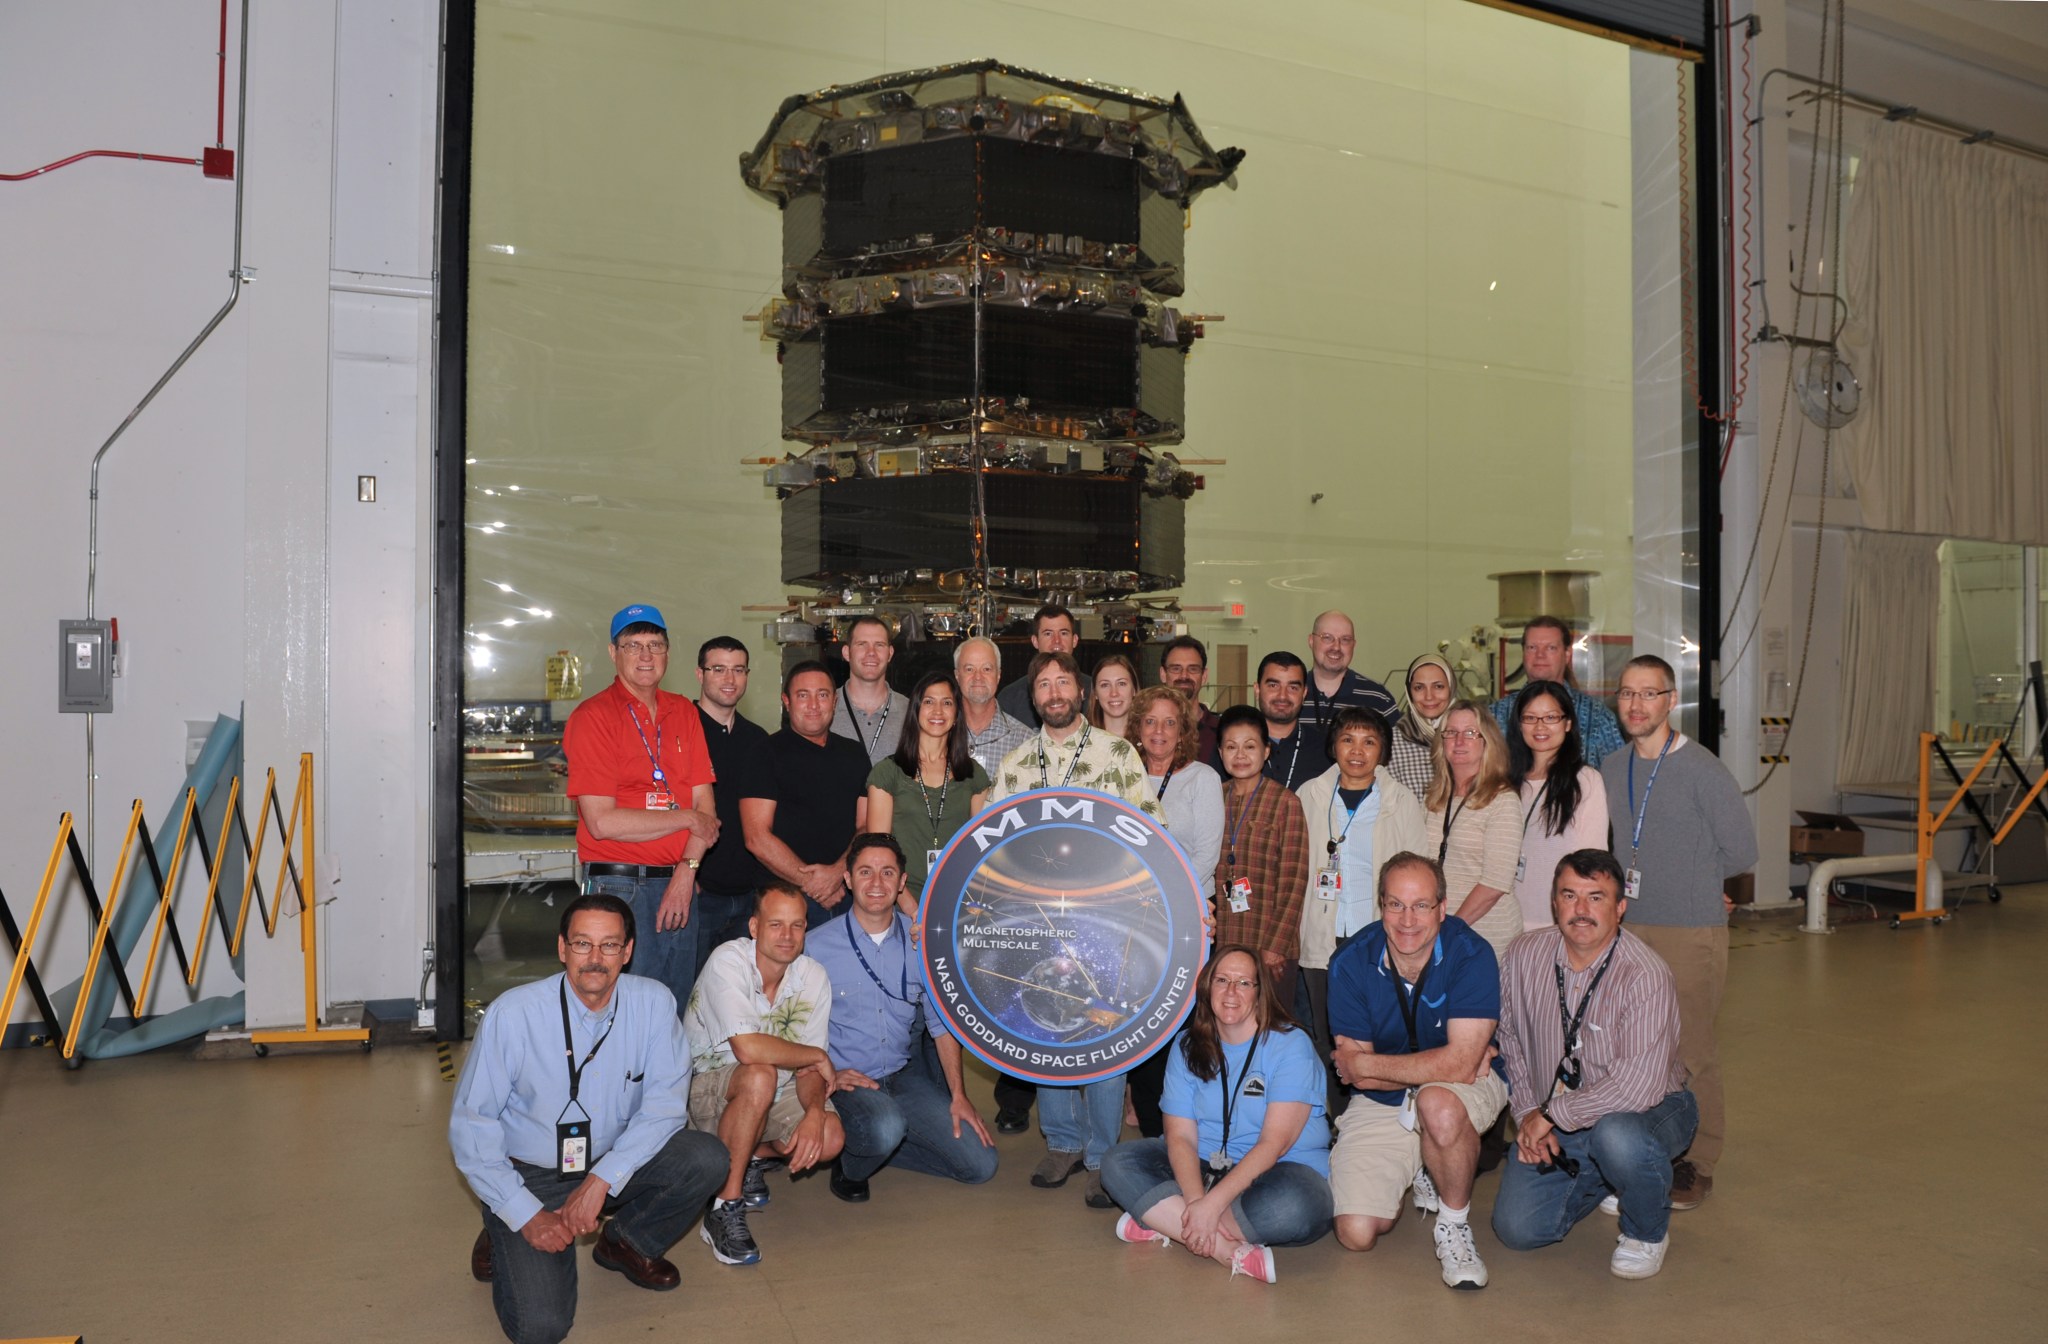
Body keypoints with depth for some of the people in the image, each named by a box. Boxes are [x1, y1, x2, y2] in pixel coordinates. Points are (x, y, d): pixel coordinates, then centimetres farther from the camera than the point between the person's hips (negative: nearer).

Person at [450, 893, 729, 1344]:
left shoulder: (654, 1003, -12)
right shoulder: (512, 1014, -19)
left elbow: (664, 1104, -11)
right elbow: (470, 1125, -13)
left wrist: (602, 1180, -23)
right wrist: (526, 1216, -18)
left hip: (616, 1164, 3)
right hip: (530, 1176, -3)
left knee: (706, 1159, -22)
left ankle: (626, 1244, 7)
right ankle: (506, 1244, 14)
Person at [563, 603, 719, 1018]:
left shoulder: (684, 712, 11)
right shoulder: (593, 717, -6)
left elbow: (704, 802, 7)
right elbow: (602, 822, -14)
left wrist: (685, 873, -7)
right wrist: (688, 819, -6)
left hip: (679, 883, 5)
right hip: (619, 886, -5)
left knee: (678, 1009, 11)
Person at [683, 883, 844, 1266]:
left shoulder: (813, 977, -7)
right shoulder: (729, 962, -23)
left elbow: (809, 1069, -6)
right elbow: (747, 1048, -35)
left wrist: (815, 1113, -27)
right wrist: (819, 1057, -22)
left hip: (772, 1093, 5)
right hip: (704, 1087, -5)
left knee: (830, 1138, -22)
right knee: (761, 1076, -37)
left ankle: (753, 1160, 10)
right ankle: (724, 1207, -23)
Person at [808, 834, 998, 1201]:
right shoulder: (817, 947, -10)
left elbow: (942, 1022, 7)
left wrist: (958, 1096, 2)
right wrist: (827, 1075, -18)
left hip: (904, 1076, 5)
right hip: (845, 1081, -5)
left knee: (980, 1163, -6)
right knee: (885, 1127, -37)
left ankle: (875, 1149, 13)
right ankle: (850, 1164, -1)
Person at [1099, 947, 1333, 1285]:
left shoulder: (1290, 1045, -10)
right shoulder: (1187, 1047, 4)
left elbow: (1275, 1142, -18)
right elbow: (1180, 1136, -5)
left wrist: (1212, 1203, -27)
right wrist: (1195, 1202, -25)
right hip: (1205, 1168, 5)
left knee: (1290, 1207, -39)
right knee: (1118, 1163, -17)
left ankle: (1164, 1222, -22)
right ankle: (1232, 1251, -28)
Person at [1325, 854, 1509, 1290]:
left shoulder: (1471, 955, -20)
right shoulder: (1350, 963, -14)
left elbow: (1460, 1064, -27)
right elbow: (1358, 1076, -13)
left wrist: (1366, 1063, -19)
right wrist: (1436, 1066, -21)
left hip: (1469, 1089, -2)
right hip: (1379, 1106, 3)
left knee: (1438, 1104, -38)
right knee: (1356, 1233, -9)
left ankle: (1455, 1222, -9)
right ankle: (1417, 1175, 24)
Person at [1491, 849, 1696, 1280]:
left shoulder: (1646, 975, -24)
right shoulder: (1525, 955, -7)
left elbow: (1639, 1086, -31)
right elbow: (1510, 1039, 8)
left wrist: (1552, 1114, -22)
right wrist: (1528, 1114, -2)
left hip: (1651, 1110, -5)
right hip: (1554, 1121, 5)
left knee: (1616, 1134, -39)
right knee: (1516, 1229, -6)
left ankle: (1648, 1232, -5)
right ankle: (1604, 1180, 24)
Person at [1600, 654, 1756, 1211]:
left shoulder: (1702, 771, -10)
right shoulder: (1609, 769, 7)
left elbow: (1740, 851, -2)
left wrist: (1692, 882, 9)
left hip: (1691, 933, -5)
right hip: (1628, 928, 5)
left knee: (1690, 1049, 1)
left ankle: (1697, 1163, 17)